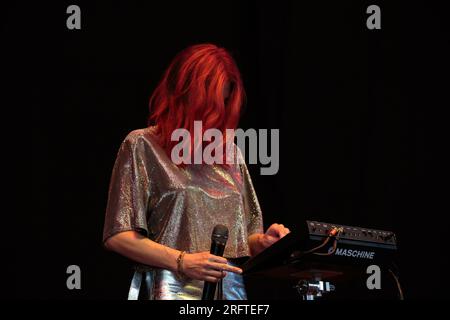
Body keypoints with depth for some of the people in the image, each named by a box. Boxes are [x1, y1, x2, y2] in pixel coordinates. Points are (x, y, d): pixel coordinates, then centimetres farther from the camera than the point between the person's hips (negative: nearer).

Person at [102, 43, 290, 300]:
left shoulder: (230, 153, 15)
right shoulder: (143, 145, 1)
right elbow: (118, 237, -5)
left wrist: (261, 242, -2)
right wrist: (181, 261, -16)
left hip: (231, 288, 5)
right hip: (173, 288, -5)